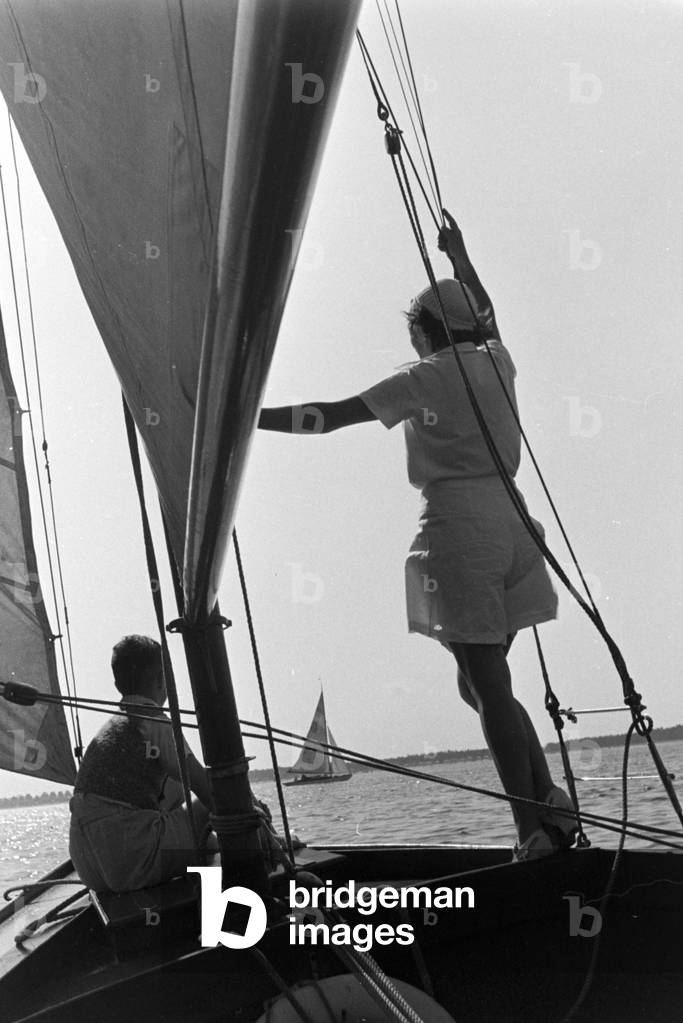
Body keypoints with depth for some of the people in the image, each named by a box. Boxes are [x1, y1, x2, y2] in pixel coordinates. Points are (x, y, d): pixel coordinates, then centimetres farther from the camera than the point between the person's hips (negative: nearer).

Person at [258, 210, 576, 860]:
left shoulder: (426, 378, -3)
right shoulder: (496, 362, 14)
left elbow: (330, 416, -6)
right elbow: (486, 314, 39)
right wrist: (458, 256, 53)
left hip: (457, 526, -7)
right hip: (509, 520, 7)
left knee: (488, 686, -4)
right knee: (482, 683, 16)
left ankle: (534, 829, -4)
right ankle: (551, 803, 12)